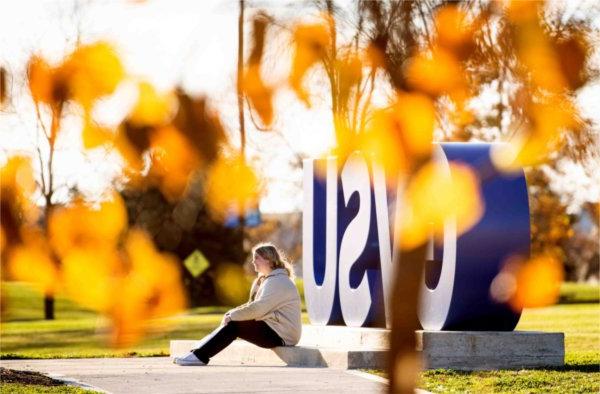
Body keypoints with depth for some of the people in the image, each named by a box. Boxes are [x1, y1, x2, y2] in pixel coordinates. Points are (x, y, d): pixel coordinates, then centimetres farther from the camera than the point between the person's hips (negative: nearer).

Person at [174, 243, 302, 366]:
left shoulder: (278, 282, -15)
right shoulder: (266, 279, 20)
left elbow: (257, 309, -23)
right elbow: (252, 305, 16)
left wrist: (232, 316, -14)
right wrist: (231, 314, -1)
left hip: (281, 336, -10)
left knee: (233, 326, -18)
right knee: (231, 323, -3)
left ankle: (199, 356, -20)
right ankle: (198, 352, -11)